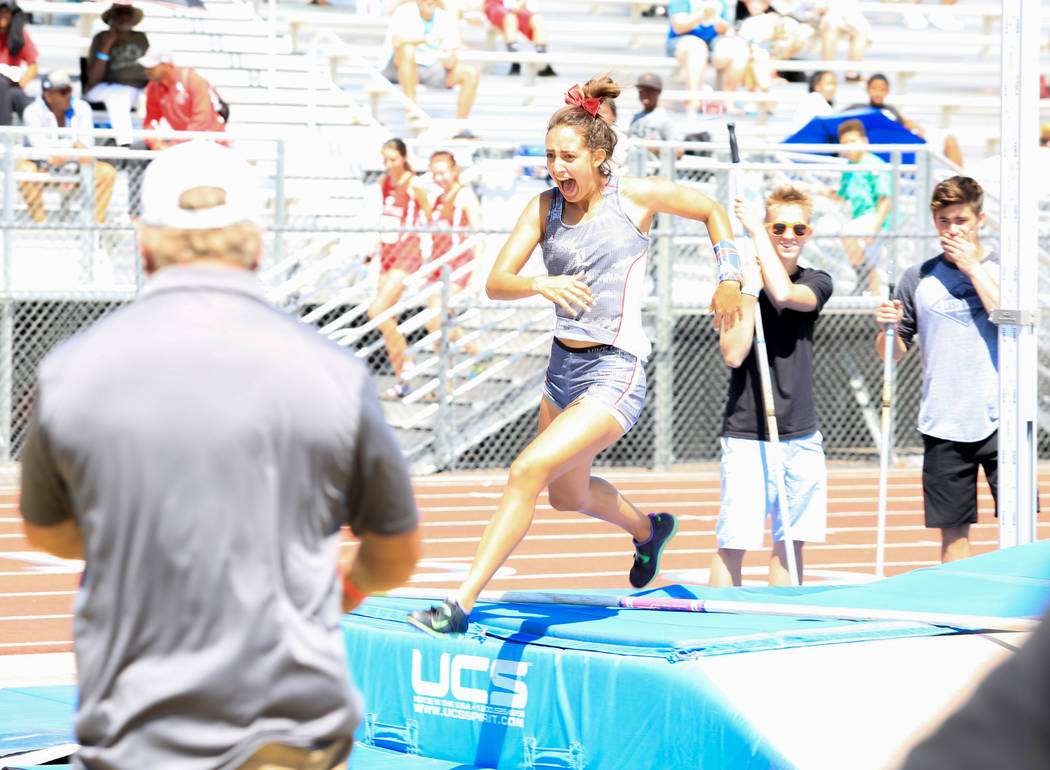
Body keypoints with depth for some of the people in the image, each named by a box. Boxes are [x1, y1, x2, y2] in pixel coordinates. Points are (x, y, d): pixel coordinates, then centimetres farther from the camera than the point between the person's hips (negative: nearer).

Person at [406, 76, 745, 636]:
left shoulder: (636, 196, -8)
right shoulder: (545, 208, 0)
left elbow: (711, 210, 8)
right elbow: (495, 281, -8)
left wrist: (729, 279, 0)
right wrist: (540, 285, -28)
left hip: (615, 373, -7)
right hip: (563, 366, 7)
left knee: (529, 470, -21)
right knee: (567, 494, 25)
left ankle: (462, 604, -20)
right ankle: (648, 529, 58)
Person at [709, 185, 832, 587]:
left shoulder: (817, 283, 6)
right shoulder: (738, 285, -2)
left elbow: (784, 295, -17)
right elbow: (734, 354, -14)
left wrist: (756, 232, -12)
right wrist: (750, 288, -15)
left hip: (802, 436, 4)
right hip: (747, 435, -4)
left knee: (790, 542, 8)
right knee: (733, 543, -7)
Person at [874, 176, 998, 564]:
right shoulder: (918, 278, 8)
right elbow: (892, 353, 14)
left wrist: (973, 268, -11)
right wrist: (888, 329, -9)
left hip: (1000, 419, -2)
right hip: (943, 426, 2)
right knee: (953, 530, 3)